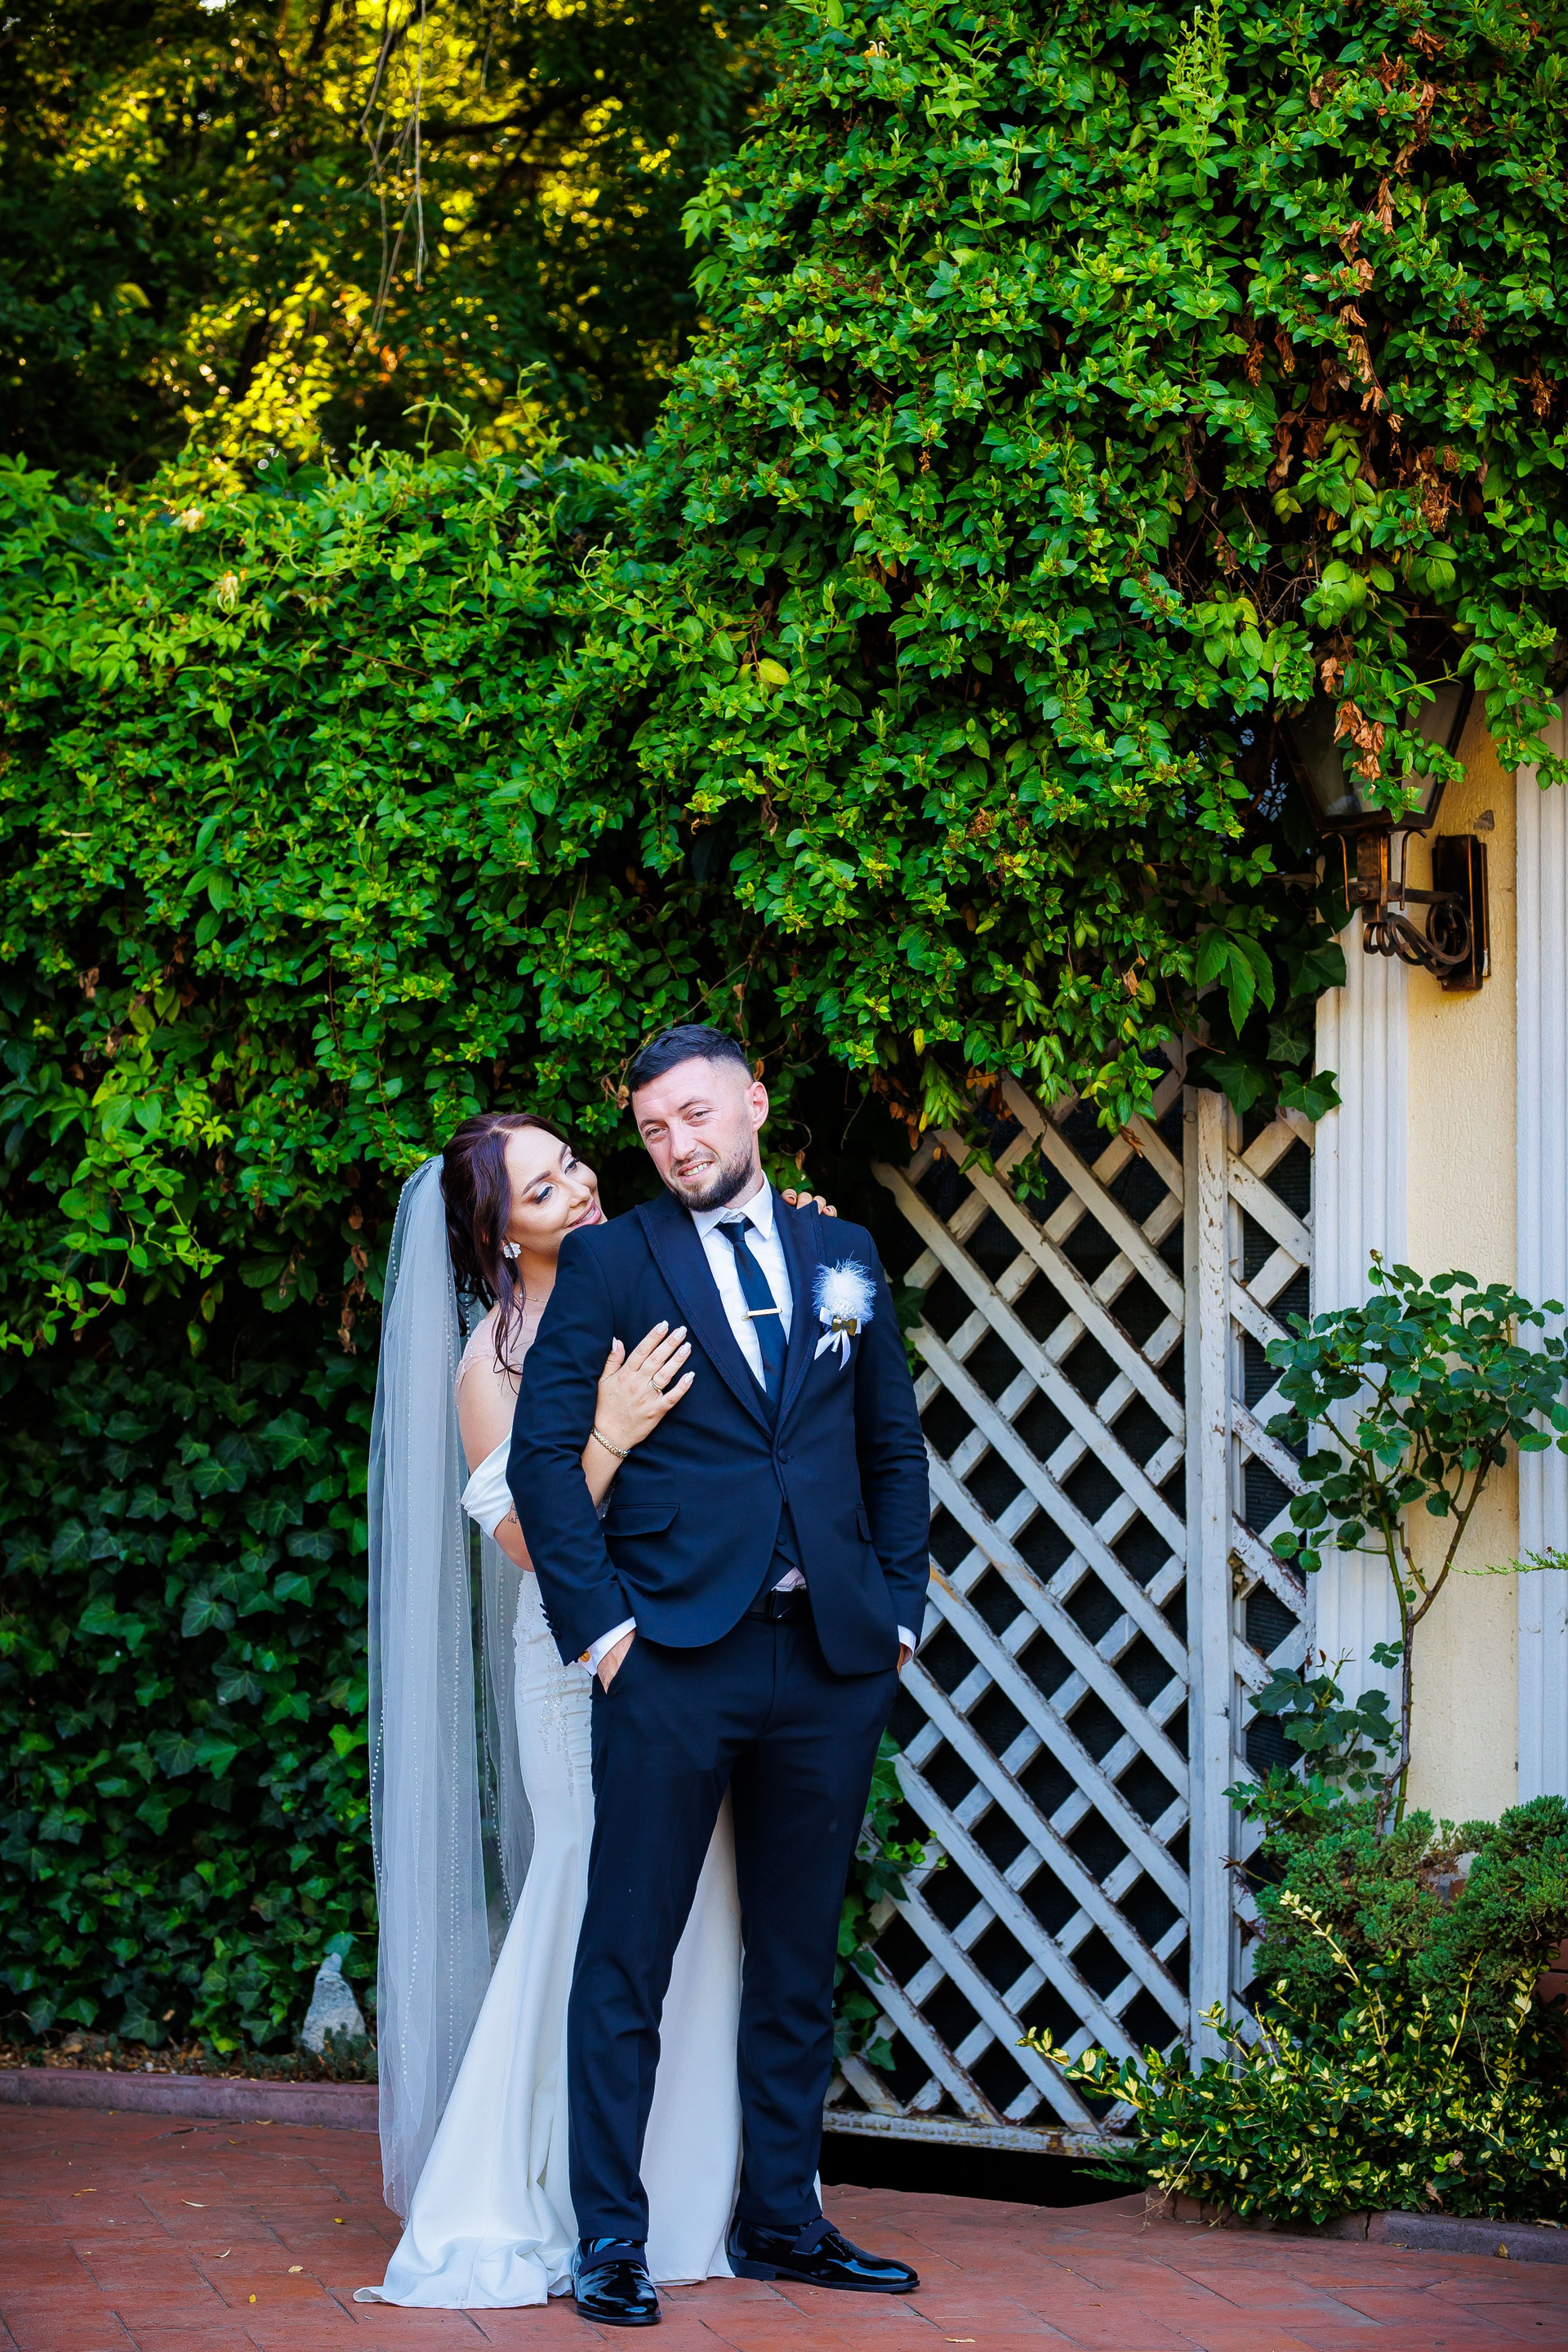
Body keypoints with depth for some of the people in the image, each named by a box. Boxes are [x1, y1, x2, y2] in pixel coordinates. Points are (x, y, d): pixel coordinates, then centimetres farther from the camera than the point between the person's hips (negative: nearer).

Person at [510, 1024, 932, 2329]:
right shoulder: (611, 1260, 3)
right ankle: (611, 2239, 2)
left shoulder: (846, 1258, 14)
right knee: (628, 1961, -3)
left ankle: (781, 2220, 20)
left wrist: (899, 1609, 8)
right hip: (676, 1650, -4)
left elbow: (895, 1448, 18)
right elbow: (544, 1452, -2)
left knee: (799, 1961, 10)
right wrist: (597, 1620, -10)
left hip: (831, 1658, 4)